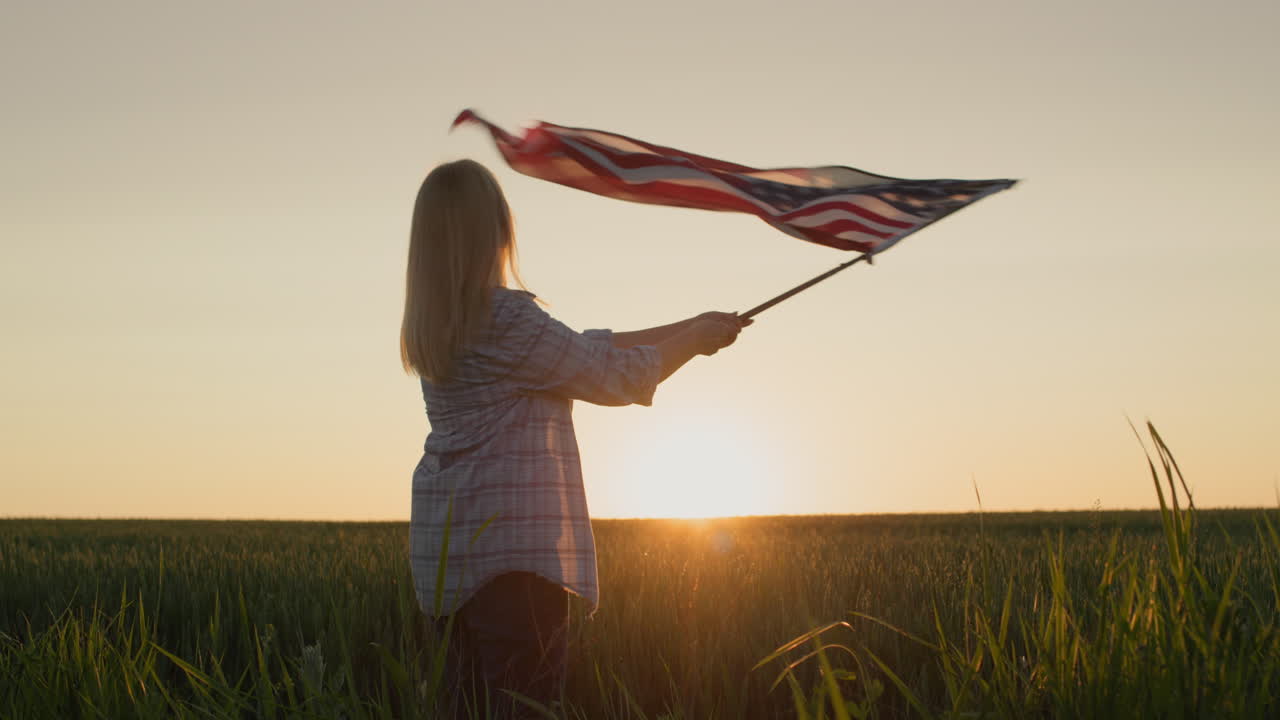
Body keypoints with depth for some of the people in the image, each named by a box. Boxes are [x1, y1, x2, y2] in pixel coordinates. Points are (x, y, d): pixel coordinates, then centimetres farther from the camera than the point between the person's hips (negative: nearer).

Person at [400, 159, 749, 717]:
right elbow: (613, 376, -7)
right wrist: (696, 339, 9)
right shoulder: (505, 317, -15)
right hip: (512, 547, -9)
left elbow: (581, 351, 15)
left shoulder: (436, 325, 12)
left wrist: (686, 330, 16)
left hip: (448, 549, 9)